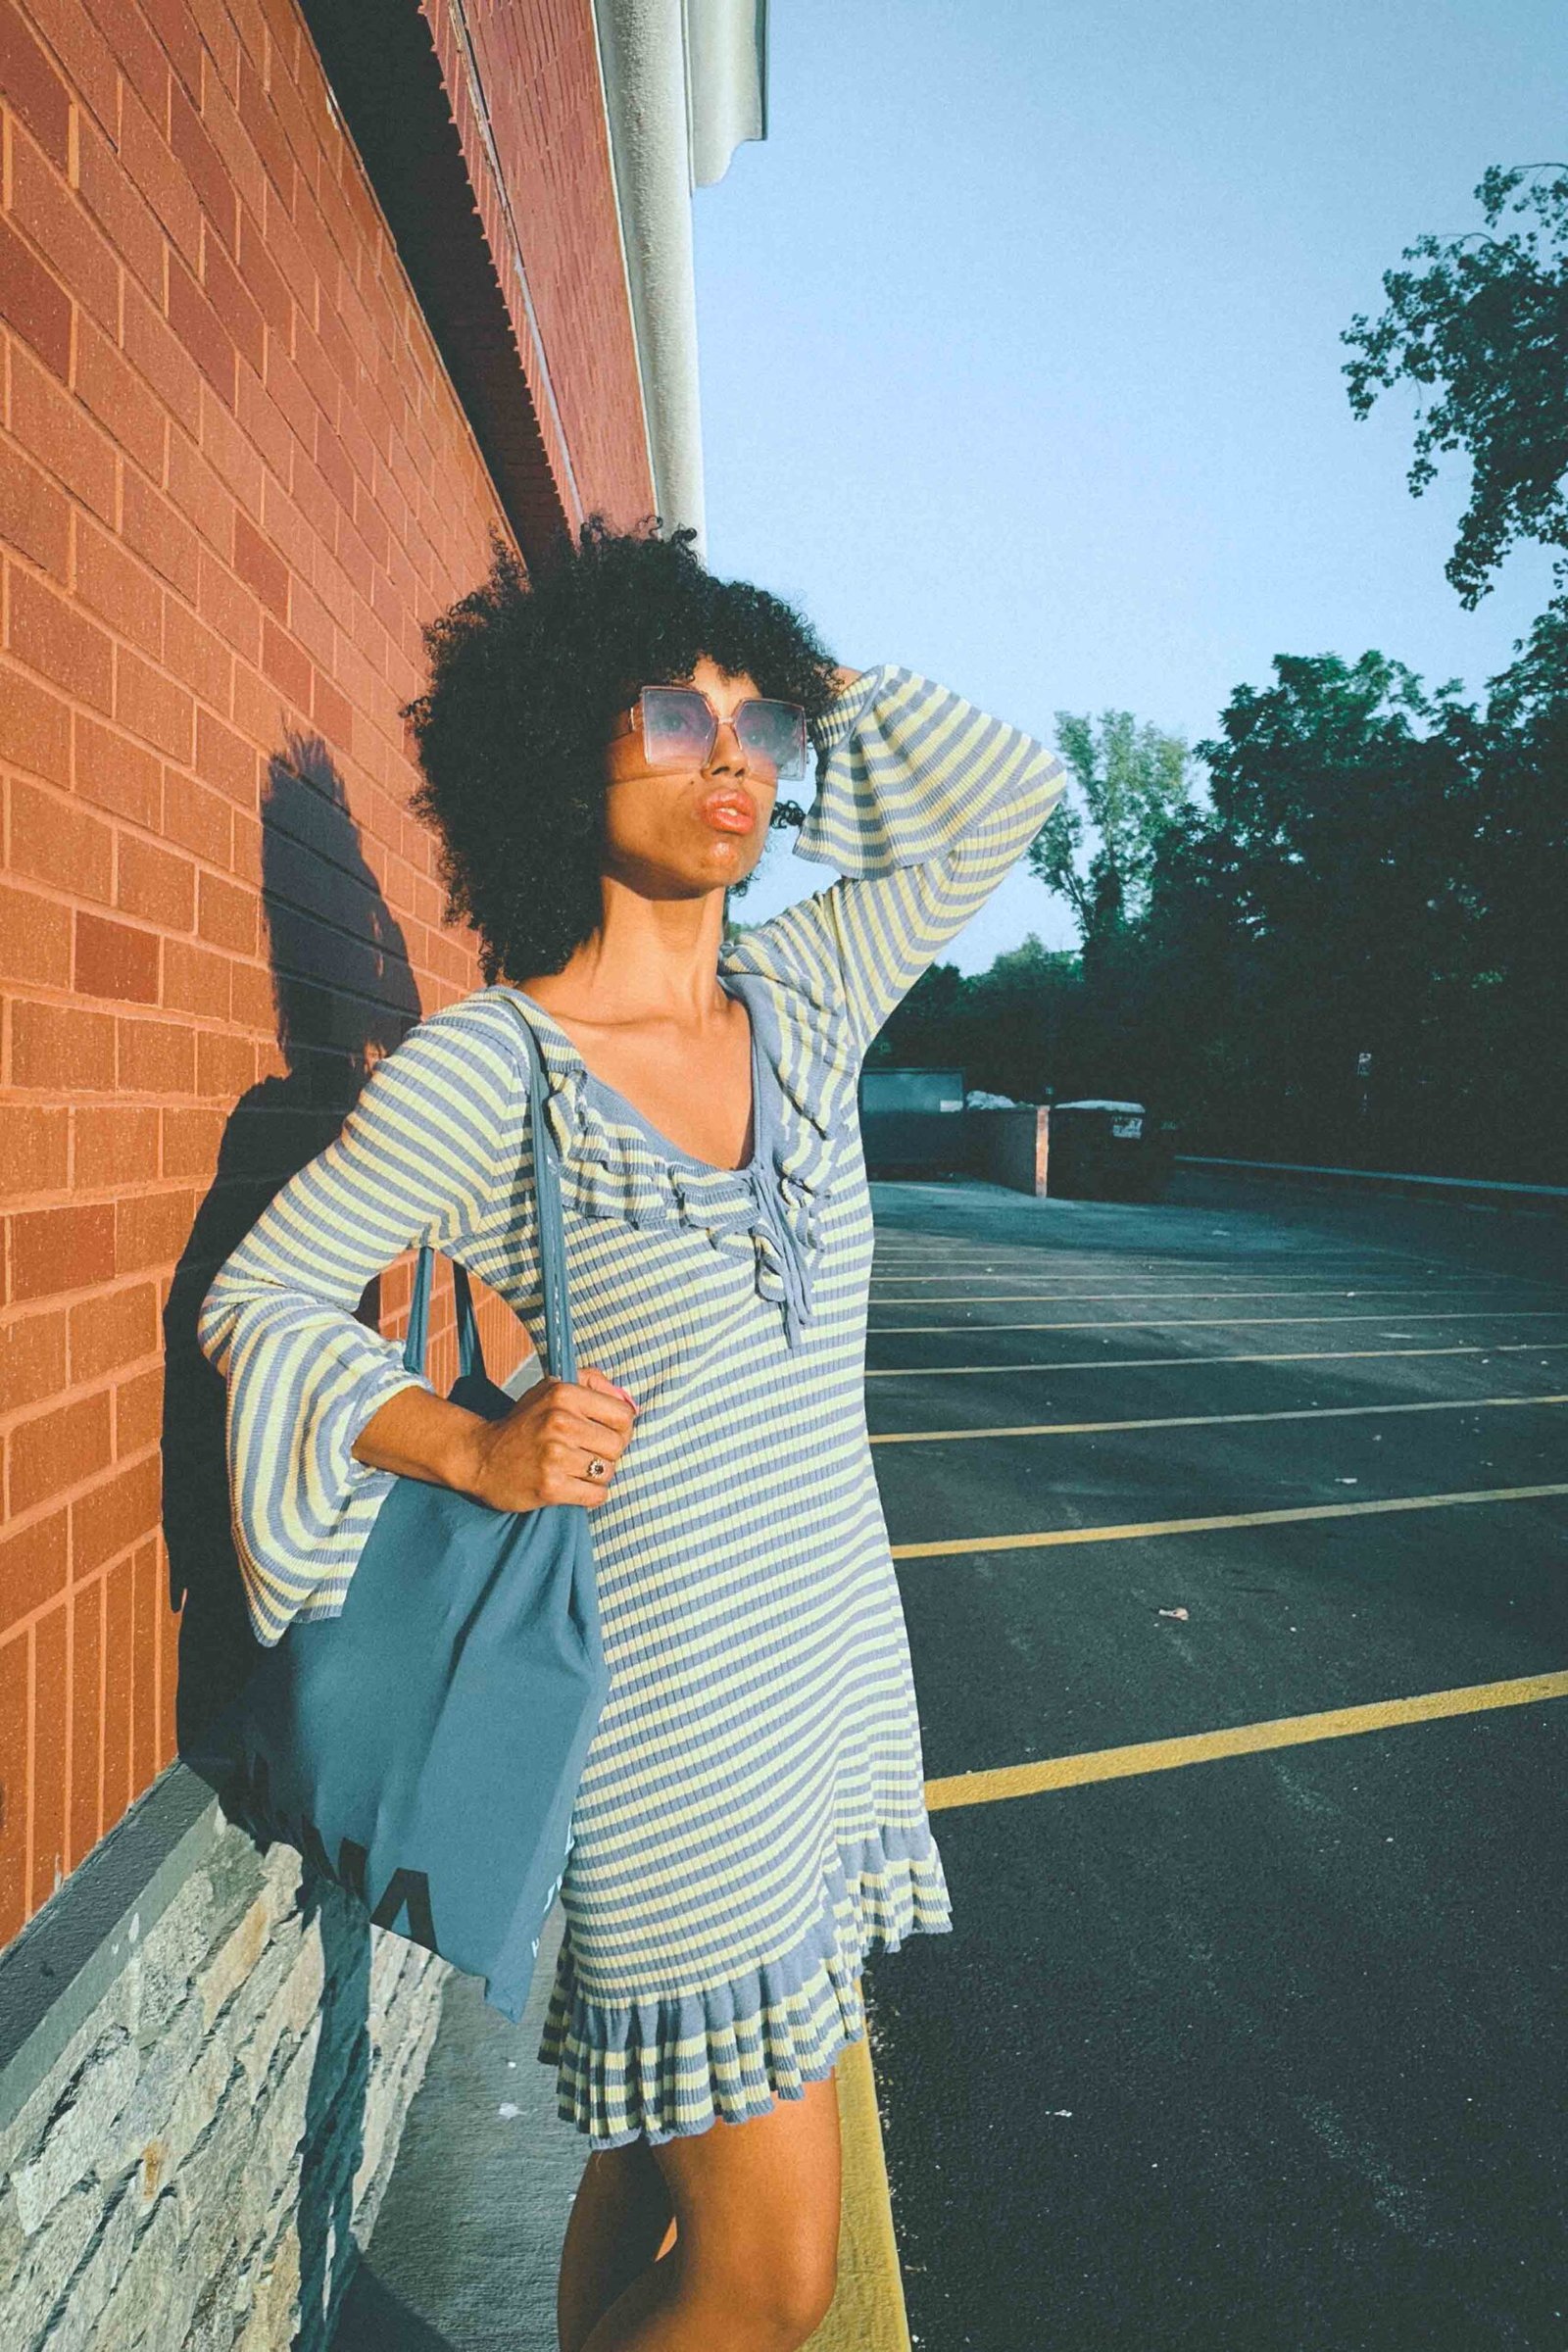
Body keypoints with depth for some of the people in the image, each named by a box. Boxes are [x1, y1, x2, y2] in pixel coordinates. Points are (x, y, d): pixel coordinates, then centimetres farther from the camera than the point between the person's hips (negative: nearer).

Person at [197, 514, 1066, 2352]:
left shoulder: (798, 1003, 2)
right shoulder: (482, 1066, -13)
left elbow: (1005, 792, 9)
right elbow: (257, 1299, -4)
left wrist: (789, 674, 6)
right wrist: (472, 1449, -17)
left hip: (845, 1670, 6)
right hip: (677, 1716, -5)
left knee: (666, 2169, 22)